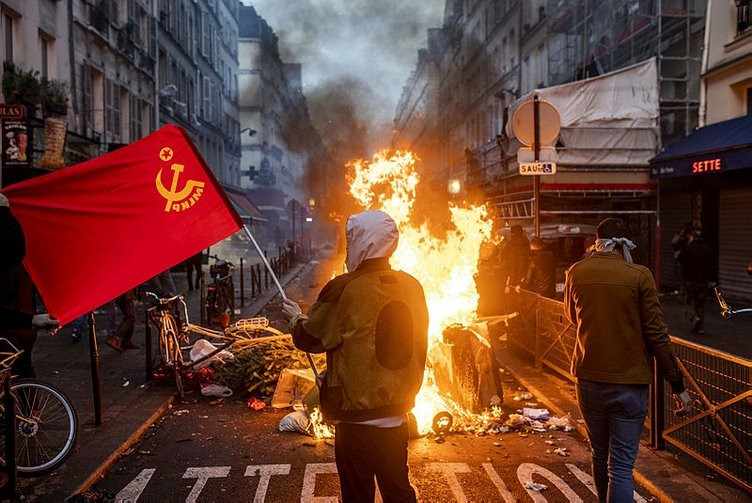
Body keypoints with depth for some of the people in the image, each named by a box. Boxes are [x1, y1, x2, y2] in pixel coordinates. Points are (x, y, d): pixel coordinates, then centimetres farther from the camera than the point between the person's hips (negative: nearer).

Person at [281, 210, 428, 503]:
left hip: (356, 415, -5)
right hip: (398, 412, 5)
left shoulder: (344, 289, -19)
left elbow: (309, 339, -8)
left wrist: (295, 318, 11)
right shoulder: (412, 286, -2)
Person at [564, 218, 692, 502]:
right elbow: (656, 335, -10)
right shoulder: (639, 276, -10)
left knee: (600, 455, 21)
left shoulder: (575, 273, -2)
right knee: (621, 466, 1)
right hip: (629, 383, -3)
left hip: (589, 380, 3)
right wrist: (678, 386, -4)